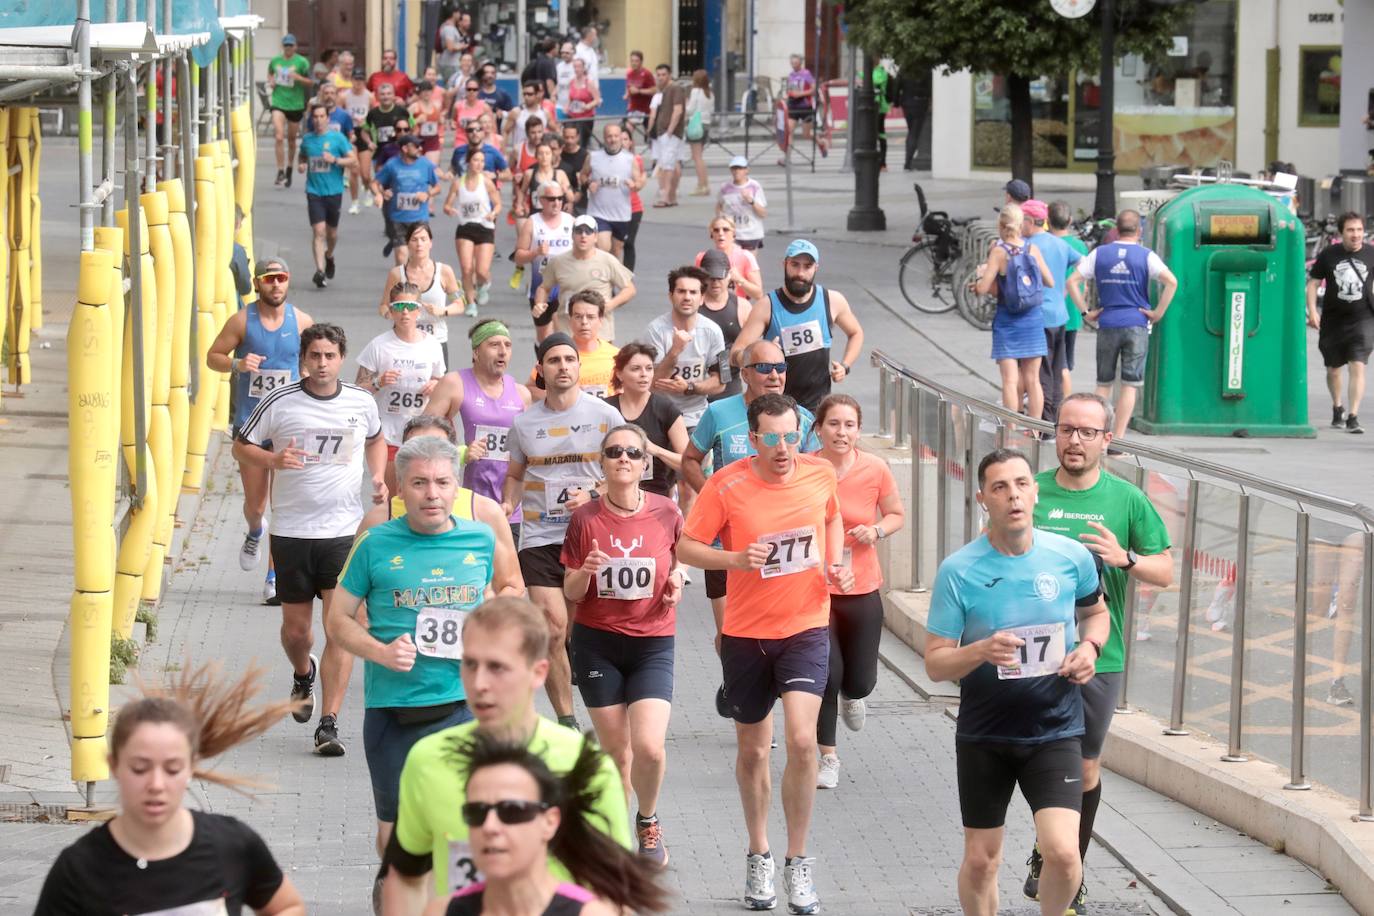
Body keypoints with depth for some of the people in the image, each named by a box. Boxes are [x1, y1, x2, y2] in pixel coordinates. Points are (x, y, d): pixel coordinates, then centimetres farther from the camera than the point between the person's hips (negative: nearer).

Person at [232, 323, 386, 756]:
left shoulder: (361, 403, 3)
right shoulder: (279, 403, -4)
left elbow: (375, 440, 25)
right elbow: (241, 446, 5)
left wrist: (378, 477, 7)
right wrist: (273, 459, -15)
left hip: (344, 530, 0)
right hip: (291, 530, 0)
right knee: (295, 629, 9)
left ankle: (329, 725, -8)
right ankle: (303, 675, 45)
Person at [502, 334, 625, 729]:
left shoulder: (605, 416, 1)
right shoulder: (524, 423, 6)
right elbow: (515, 475, 20)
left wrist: (594, 494, -12)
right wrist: (507, 506, 0)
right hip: (539, 538, 1)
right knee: (553, 629, -10)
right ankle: (565, 721, -1)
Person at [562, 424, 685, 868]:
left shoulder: (666, 513, -3)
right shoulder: (585, 519, -4)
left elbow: (680, 561, 16)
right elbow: (571, 592, 1)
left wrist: (677, 581, -5)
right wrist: (585, 573, -20)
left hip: (653, 643, -1)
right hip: (597, 643, 1)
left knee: (649, 747, -14)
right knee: (616, 749, 4)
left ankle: (648, 820, 14)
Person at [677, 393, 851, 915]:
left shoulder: (821, 474, -3)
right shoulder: (726, 485, -11)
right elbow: (686, 548, -7)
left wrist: (835, 564, 1)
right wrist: (736, 558, -24)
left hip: (806, 628, 0)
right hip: (746, 633, 0)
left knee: (801, 740, -17)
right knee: (752, 751, 12)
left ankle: (798, 862, -3)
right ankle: (758, 856, 33)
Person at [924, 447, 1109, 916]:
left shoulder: (1072, 557, -4)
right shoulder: (958, 571, -10)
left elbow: (1096, 611, 18)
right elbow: (935, 665, -8)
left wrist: (1090, 646, -4)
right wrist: (981, 651, -28)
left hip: (1055, 732, 0)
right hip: (983, 737, 0)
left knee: (1062, 852, -16)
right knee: (980, 861, 7)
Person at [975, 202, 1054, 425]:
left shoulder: (998, 251, -11)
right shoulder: (1032, 250, -1)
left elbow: (983, 289, -13)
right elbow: (1050, 281, 7)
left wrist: (981, 273, 7)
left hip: (1007, 321, -3)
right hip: (1034, 319, 3)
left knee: (1010, 380, -4)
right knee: (1032, 380, 9)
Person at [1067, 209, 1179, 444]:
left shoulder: (1099, 253, 6)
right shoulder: (1146, 256, -1)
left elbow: (1073, 281, 1)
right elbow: (1171, 281, -15)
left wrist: (1086, 312, 3)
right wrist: (1159, 312, -7)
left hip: (1107, 325, 2)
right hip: (1136, 326, -2)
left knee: (1104, 383, 13)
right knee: (1130, 385, 0)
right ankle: (1117, 440, -5)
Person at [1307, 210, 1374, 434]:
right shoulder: (1328, 255, -1)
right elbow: (1313, 282, 3)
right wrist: (1312, 310, -9)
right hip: (1333, 321, 1)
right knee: (1333, 369, 15)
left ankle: (1353, 417, -14)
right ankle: (1337, 408, 40)